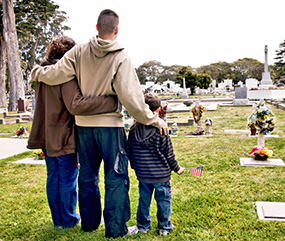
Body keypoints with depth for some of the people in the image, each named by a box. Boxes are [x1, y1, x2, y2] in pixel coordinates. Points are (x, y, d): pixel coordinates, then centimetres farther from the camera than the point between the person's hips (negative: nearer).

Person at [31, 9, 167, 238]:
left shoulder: (80, 51, -3)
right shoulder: (121, 58, -12)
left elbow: (55, 75, -4)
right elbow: (131, 97, -15)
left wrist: (36, 71, 18)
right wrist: (153, 119, -6)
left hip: (83, 123, 5)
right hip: (110, 124, -4)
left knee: (87, 175, 17)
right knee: (116, 177, 5)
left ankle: (89, 222, 30)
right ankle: (115, 229, 10)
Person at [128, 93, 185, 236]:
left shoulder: (134, 130, -2)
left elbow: (130, 152, 8)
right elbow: (169, 154, -8)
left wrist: (135, 167, 23)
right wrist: (177, 168, 7)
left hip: (142, 174, 4)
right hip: (161, 175, -4)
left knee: (144, 200, 17)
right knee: (163, 200, 11)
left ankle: (143, 226, 29)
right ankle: (164, 227, 22)